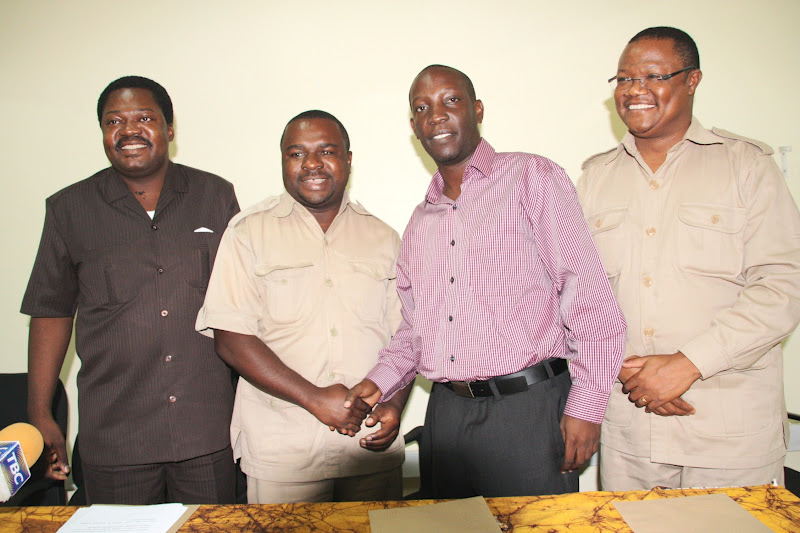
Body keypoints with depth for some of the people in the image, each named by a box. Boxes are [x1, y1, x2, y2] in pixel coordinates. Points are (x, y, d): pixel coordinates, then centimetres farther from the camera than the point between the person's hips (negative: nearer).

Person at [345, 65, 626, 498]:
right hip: (446, 412, 6)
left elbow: (589, 295, -7)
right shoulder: (420, 222, 16)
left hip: (528, 408, -5)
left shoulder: (532, 178, -2)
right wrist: (381, 381, 4)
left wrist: (586, 406, -12)